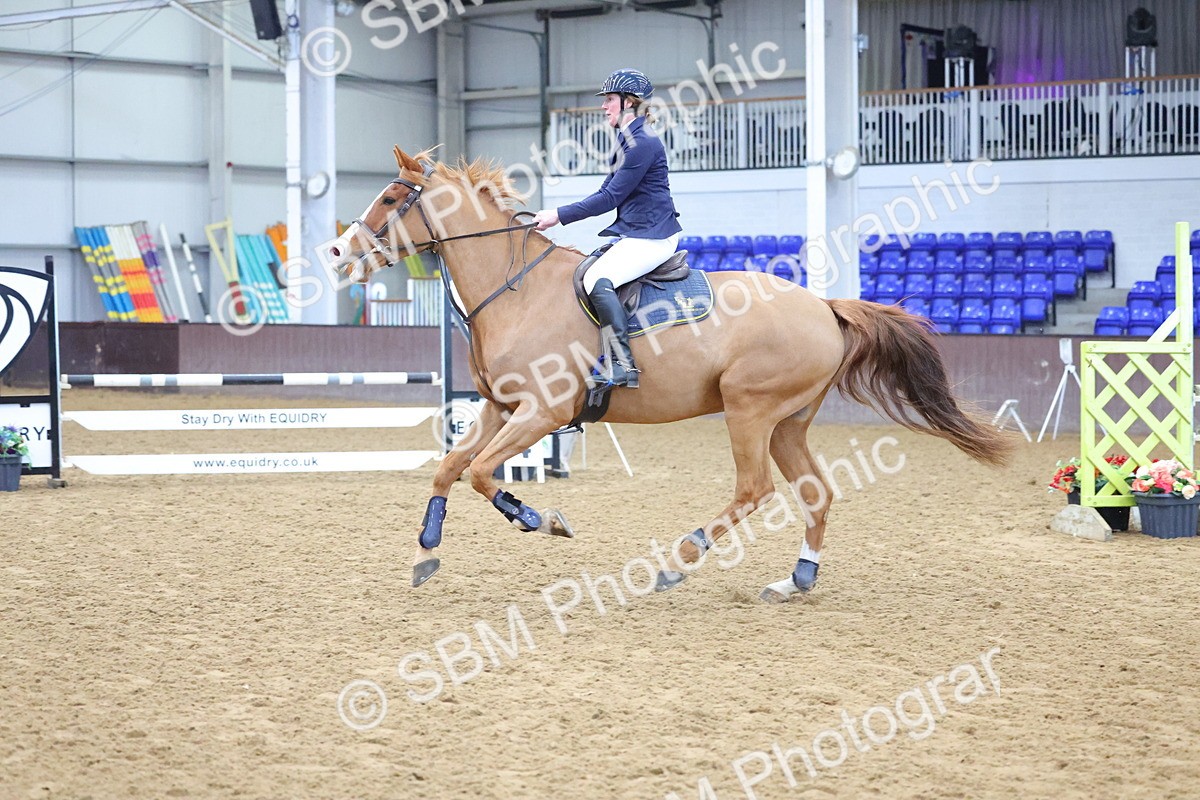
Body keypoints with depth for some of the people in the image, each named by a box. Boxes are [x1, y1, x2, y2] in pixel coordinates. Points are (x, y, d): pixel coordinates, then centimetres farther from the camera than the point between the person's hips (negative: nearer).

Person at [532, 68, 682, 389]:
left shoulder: (643, 143, -16)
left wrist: (560, 216, -14)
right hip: (635, 236, 11)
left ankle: (623, 366, -30)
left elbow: (611, 198, -18)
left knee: (597, 280, -27)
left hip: (652, 238, -11)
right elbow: (606, 193, 19)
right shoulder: (627, 142, 16)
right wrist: (558, 213, 9)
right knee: (582, 271, 16)